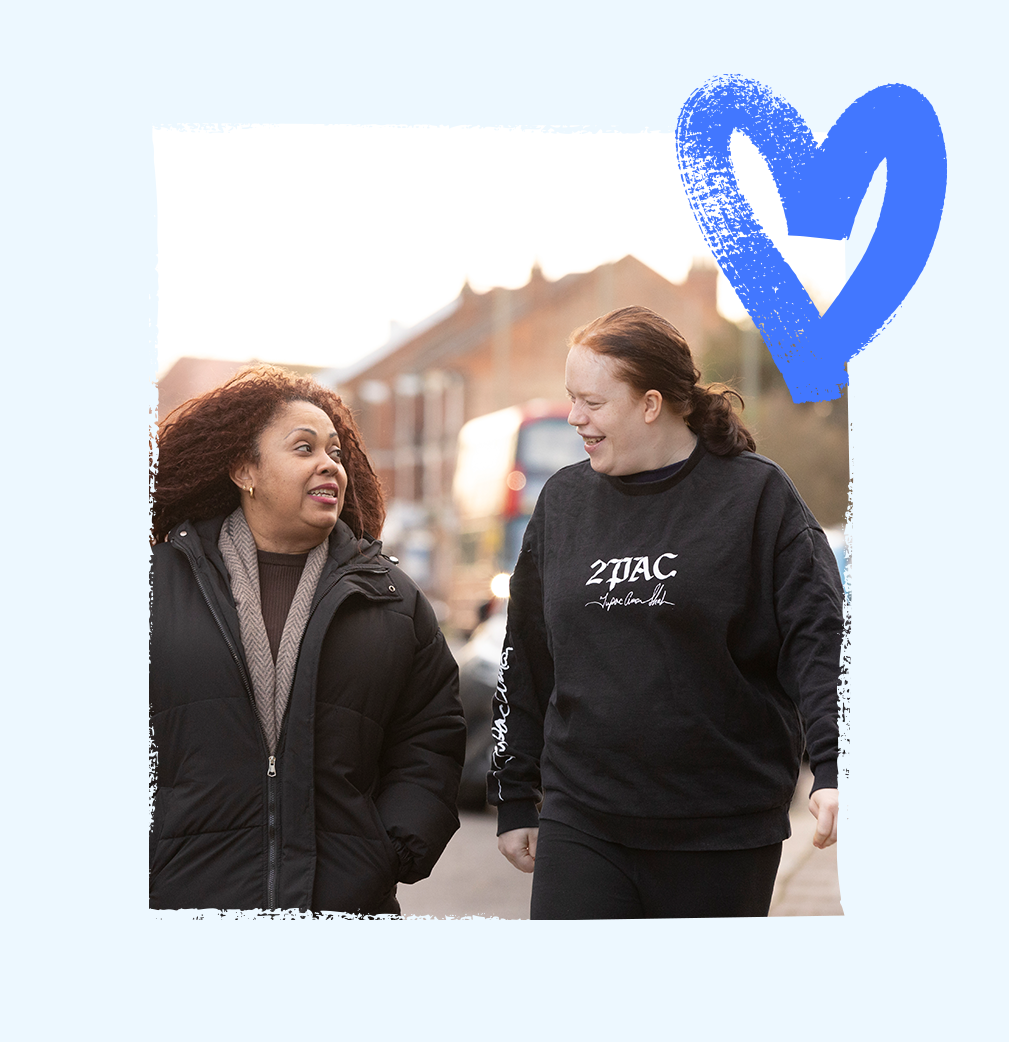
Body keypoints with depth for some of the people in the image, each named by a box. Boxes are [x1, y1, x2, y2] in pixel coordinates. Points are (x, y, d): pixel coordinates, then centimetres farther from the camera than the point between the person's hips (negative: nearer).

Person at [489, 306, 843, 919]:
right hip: (581, 822, 3)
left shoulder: (757, 494, -4)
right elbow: (526, 661, 15)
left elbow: (819, 637, -10)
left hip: (723, 833, -2)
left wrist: (834, 768, -24)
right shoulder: (564, 500, 8)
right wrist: (514, 799, 16)